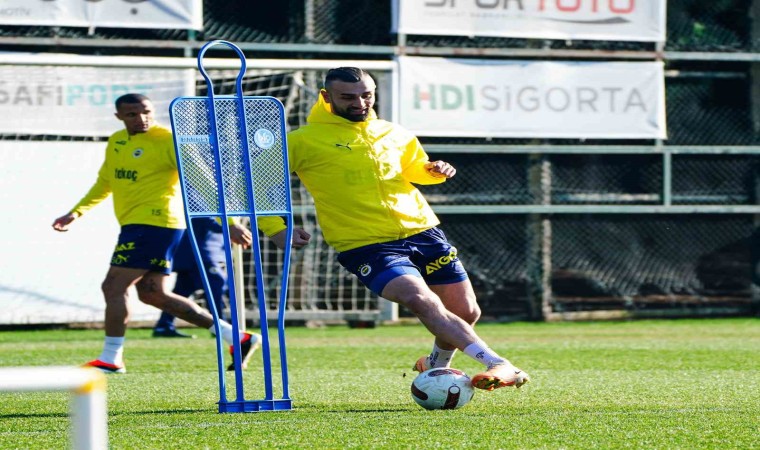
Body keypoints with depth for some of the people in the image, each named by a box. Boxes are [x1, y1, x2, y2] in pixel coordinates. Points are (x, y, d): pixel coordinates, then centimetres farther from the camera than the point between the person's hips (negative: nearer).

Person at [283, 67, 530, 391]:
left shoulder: (393, 134, 13)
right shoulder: (303, 142, -3)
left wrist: (434, 170, 7)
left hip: (422, 231, 6)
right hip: (366, 244, -6)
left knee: (467, 312, 6)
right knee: (423, 301, -30)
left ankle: (437, 364, 37)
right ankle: (496, 364, -35)